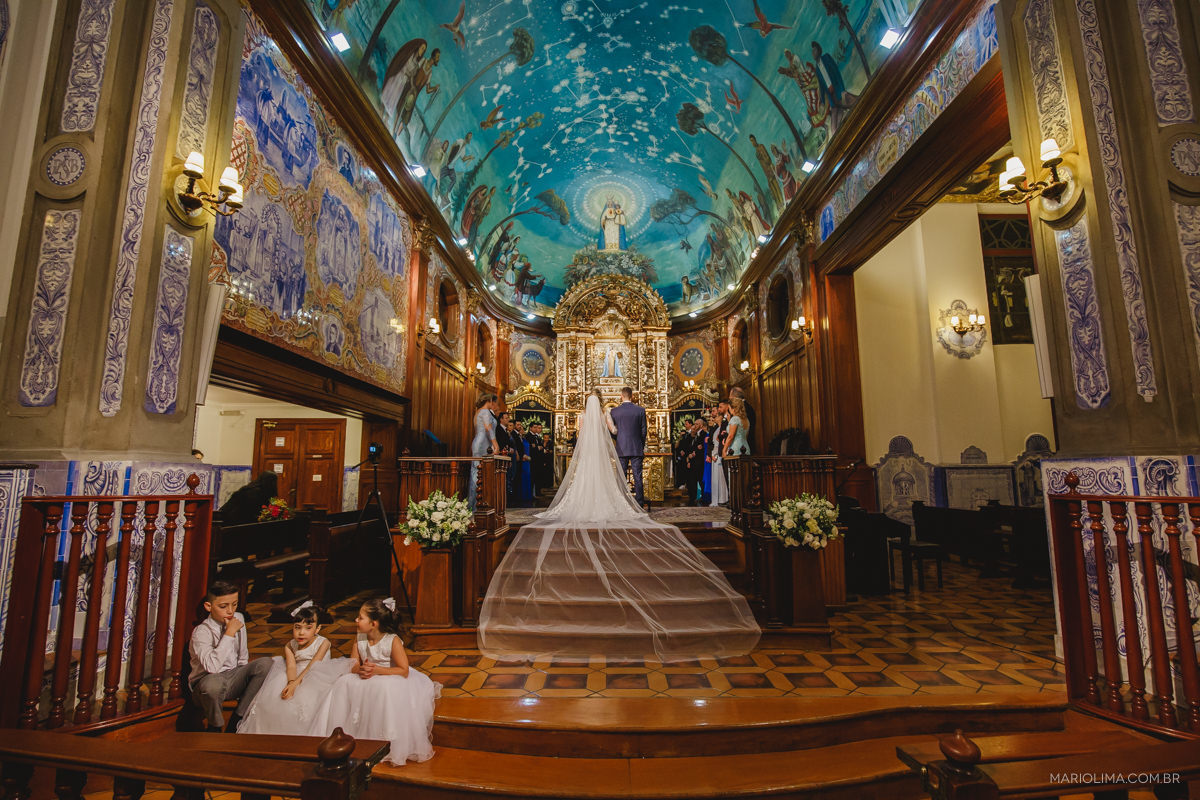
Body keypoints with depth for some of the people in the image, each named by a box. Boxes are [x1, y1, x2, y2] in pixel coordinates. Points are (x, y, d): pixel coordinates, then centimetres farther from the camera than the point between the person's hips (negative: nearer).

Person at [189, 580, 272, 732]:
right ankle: (215, 726, -7)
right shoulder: (201, 632, -18)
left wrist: (244, 680, 4)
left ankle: (236, 722, -11)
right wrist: (229, 633, -30)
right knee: (213, 683, -39)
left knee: (265, 663, -19)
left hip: (233, 679, 5)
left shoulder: (238, 619, 0)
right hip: (205, 684, -5)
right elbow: (212, 666, -33)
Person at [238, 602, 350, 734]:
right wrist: (291, 682, -35)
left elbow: (313, 666, -19)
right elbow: (291, 666, -14)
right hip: (295, 677, 5)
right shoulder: (289, 646, 1)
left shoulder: (323, 643, -10)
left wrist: (296, 683, -32)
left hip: (314, 679, -5)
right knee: (271, 696, -17)